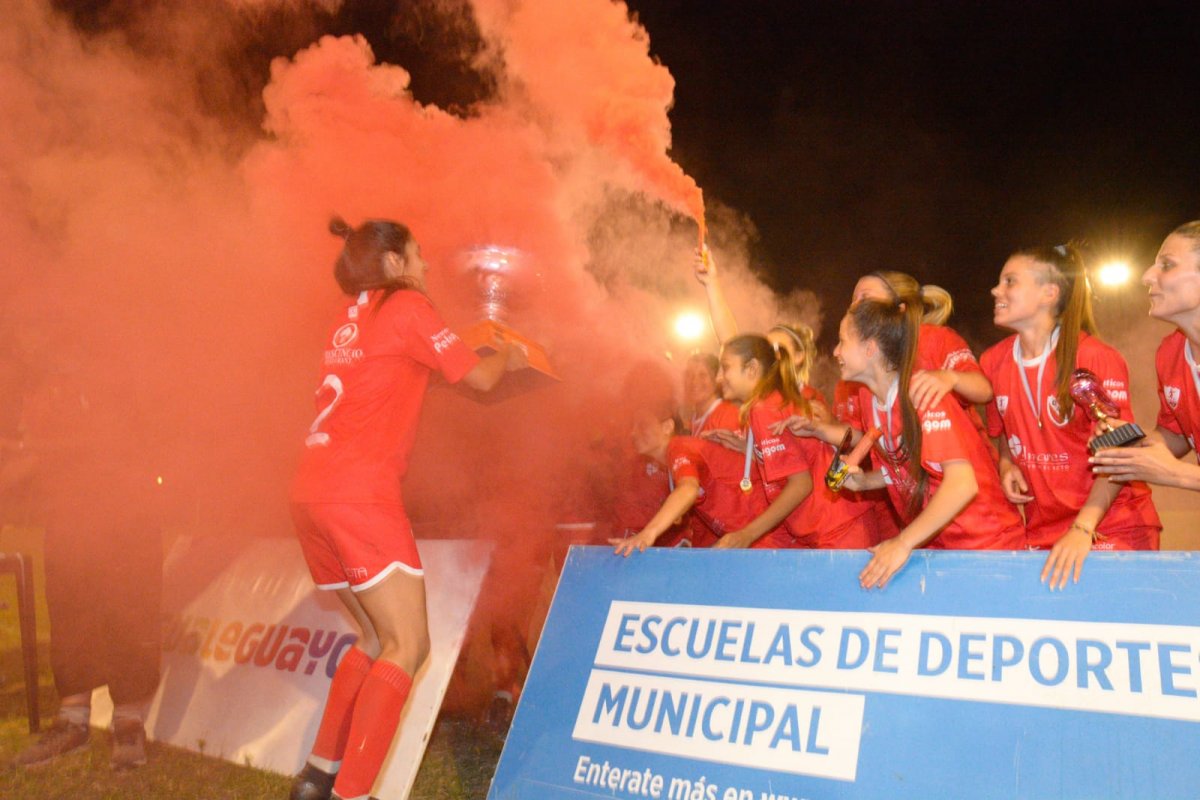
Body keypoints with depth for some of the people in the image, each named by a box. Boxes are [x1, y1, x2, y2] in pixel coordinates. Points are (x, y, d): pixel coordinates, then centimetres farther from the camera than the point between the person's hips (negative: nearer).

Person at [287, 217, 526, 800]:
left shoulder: (350, 319, 23)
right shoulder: (406, 306, 0)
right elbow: (478, 377, 2)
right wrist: (506, 357, 23)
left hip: (312, 491, 9)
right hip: (359, 494, -9)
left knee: (379, 640, 18)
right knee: (408, 646, -6)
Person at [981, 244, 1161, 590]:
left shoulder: (1097, 359, -14)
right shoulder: (993, 362, 1)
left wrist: (1083, 528, -31)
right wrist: (1006, 465, -4)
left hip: (1112, 529, -4)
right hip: (1042, 532, 4)